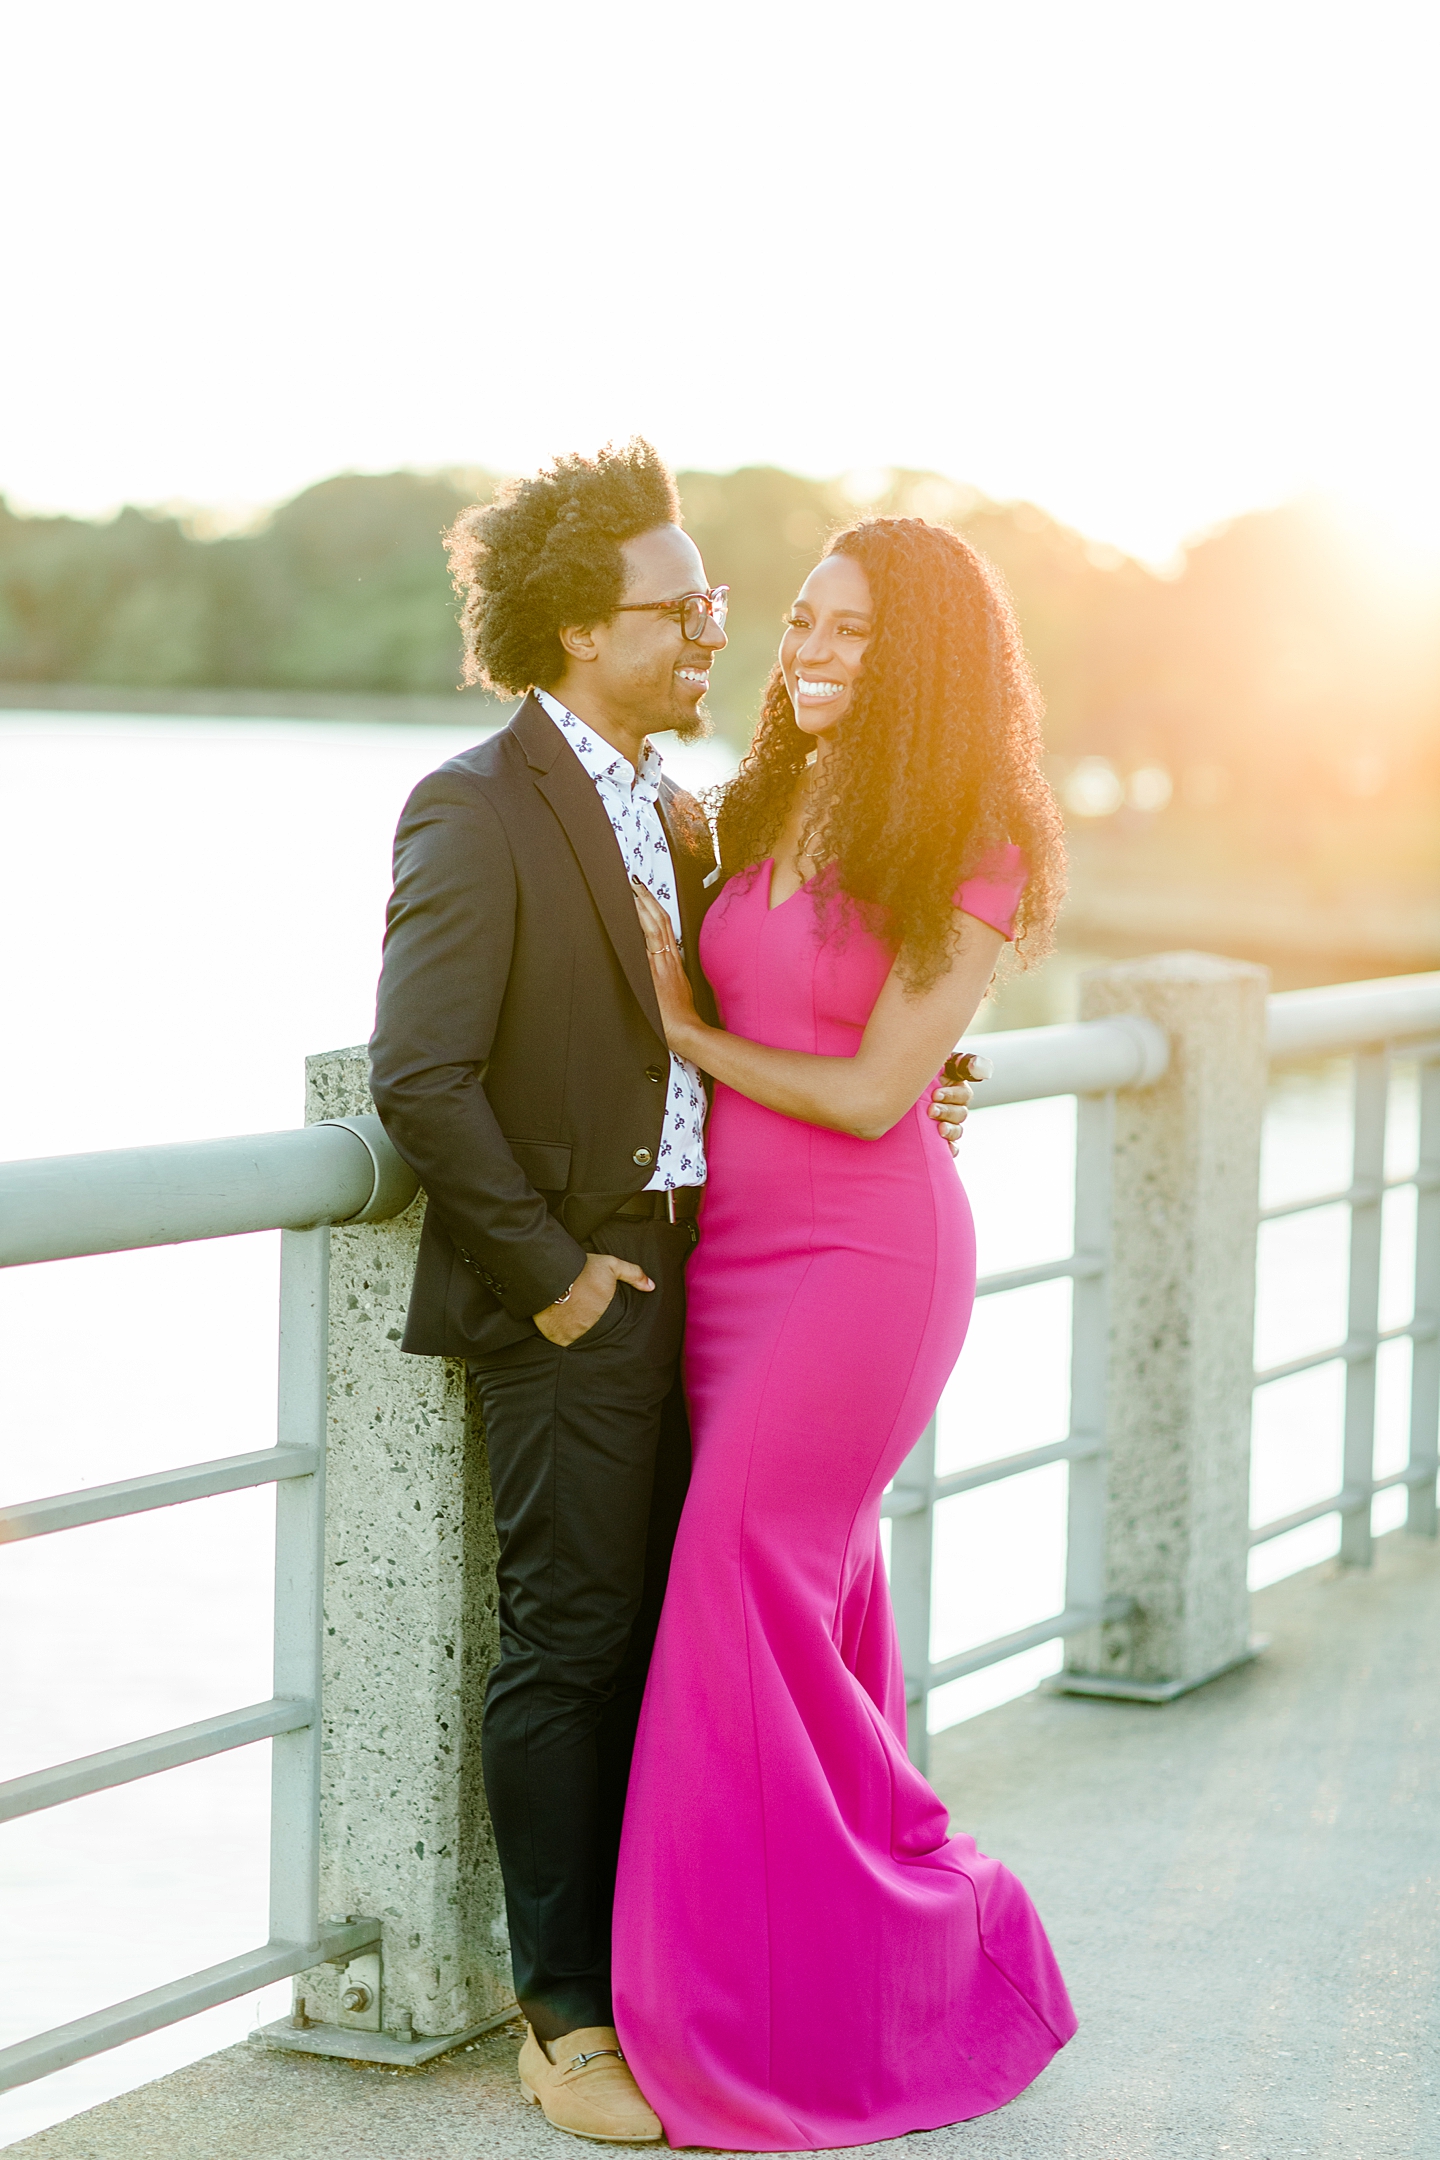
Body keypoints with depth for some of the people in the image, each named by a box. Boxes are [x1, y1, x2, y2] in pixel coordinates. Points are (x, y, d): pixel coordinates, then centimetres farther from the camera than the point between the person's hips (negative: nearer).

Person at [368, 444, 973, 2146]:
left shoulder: (674, 813, 14)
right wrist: (546, 1270, -17)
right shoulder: (478, 811, -13)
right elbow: (418, 1078, -19)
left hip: (692, 1281, 8)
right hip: (573, 1299, -8)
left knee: (661, 1637, 12)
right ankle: (566, 2017, 10)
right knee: (569, 1649, 0)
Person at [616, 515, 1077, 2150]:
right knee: (814, 1603, 9)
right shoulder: (756, 815, 10)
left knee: (744, 1593, -8)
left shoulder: (965, 855, -8)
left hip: (865, 1251, -6)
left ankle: (779, 2017, 5)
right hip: (731, 1243, 6)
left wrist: (693, 1037, -4)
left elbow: (874, 1091, -12)